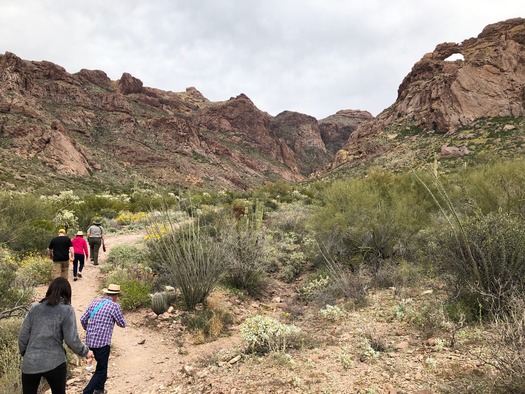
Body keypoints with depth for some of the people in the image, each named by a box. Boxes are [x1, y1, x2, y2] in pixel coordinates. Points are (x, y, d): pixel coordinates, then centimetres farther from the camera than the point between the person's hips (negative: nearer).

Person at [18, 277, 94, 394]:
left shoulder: (35, 307, 5)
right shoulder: (67, 310, -6)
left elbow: (23, 335, 7)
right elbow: (72, 340, -9)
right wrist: (85, 352, 7)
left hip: (30, 363, 3)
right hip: (54, 363, -3)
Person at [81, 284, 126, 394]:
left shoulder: (95, 302, 7)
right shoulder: (114, 306, -10)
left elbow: (83, 319, 10)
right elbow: (122, 324, -1)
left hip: (90, 340, 7)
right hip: (102, 342, -7)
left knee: (102, 365, 25)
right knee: (101, 370, 5)